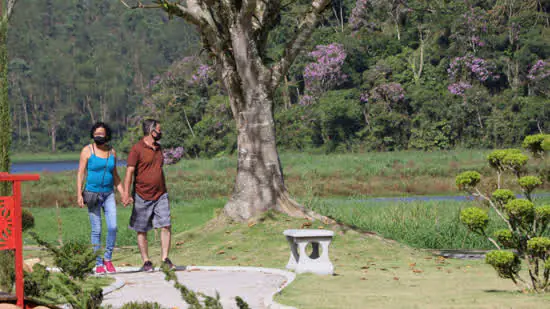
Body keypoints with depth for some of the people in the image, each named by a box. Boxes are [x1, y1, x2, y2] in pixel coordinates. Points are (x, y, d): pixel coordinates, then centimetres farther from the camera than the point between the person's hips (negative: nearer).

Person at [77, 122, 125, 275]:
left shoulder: (112, 152, 9)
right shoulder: (87, 150, -2)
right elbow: (80, 173, -3)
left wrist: (123, 194, 11)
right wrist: (79, 194, -11)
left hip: (109, 194, 3)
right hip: (93, 194, -3)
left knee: (113, 227, -9)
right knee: (96, 230, -3)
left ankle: (107, 259, 8)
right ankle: (98, 264, 5)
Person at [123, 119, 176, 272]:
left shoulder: (158, 148, 12)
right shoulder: (137, 149, -8)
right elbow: (129, 172, -12)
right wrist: (127, 195, -20)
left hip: (160, 196, 5)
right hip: (142, 196, -5)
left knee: (166, 226, -6)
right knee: (142, 231, 3)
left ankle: (165, 259, -1)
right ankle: (146, 262, 10)